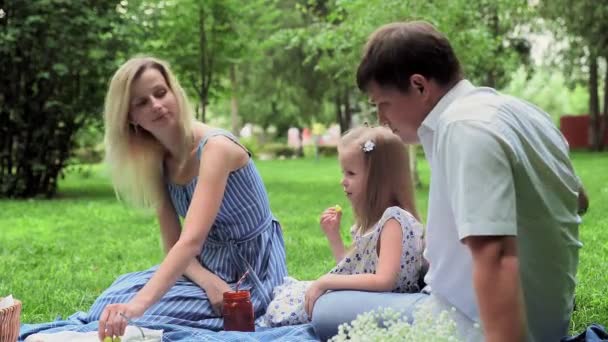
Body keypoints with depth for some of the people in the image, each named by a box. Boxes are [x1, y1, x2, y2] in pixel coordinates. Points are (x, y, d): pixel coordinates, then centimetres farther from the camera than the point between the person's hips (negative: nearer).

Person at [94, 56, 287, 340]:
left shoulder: (215, 147, -24)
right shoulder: (158, 161, -1)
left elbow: (191, 241, -37)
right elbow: (173, 245, -2)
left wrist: (138, 304, -49)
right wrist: (209, 281, -23)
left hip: (250, 275, -7)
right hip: (207, 267, 7)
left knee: (145, 317, -20)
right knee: (110, 308, -6)